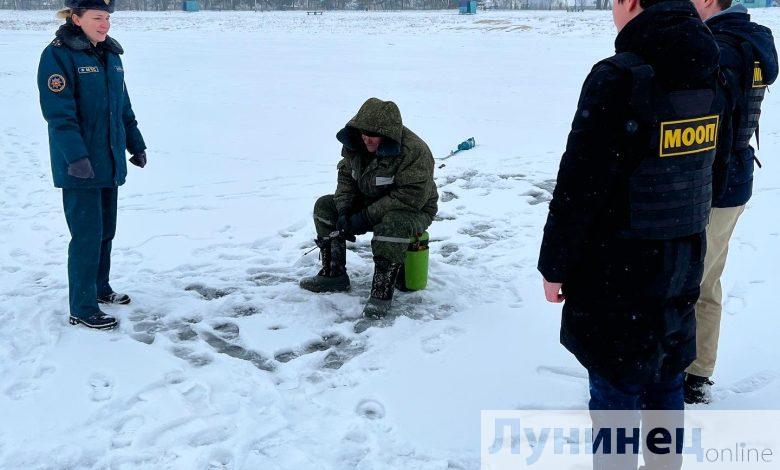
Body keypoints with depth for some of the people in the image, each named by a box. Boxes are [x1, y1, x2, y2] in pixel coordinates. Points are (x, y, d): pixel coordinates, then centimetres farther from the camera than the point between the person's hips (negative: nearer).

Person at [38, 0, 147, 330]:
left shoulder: (110, 54, 11)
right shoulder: (58, 55, -13)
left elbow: (123, 105, 19)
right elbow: (59, 113, -19)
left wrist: (136, 145, 19)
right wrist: (76, 157, -26)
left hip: (110, 162, 8)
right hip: (80, 166, -8)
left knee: (106, 229, 17)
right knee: (88, 235, -4)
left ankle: (99, 288, 35)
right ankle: (82, 310, 7)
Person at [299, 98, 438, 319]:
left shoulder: (414, 151, -29)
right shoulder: (357, 143, -6)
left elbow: (411, 198, -31)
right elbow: (346, 175, 6)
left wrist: (366, 217, -29)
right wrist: (344, 211, -12)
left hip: (414, 211, -7)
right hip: (368, 203, 8)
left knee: (393, 224, -41)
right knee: (325, 206, -1)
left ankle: (382, 292, -30)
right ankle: (333, 274, 0)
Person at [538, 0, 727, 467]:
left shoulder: (618, 78, -21)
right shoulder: (708, 74, 2)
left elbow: (579, 186, -20)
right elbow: (713, 171, 13)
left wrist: (555, 265, -9)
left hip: (619, 270, -7)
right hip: (682, 264, 7)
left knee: (616, 390, 7)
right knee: (665, 380, 21)